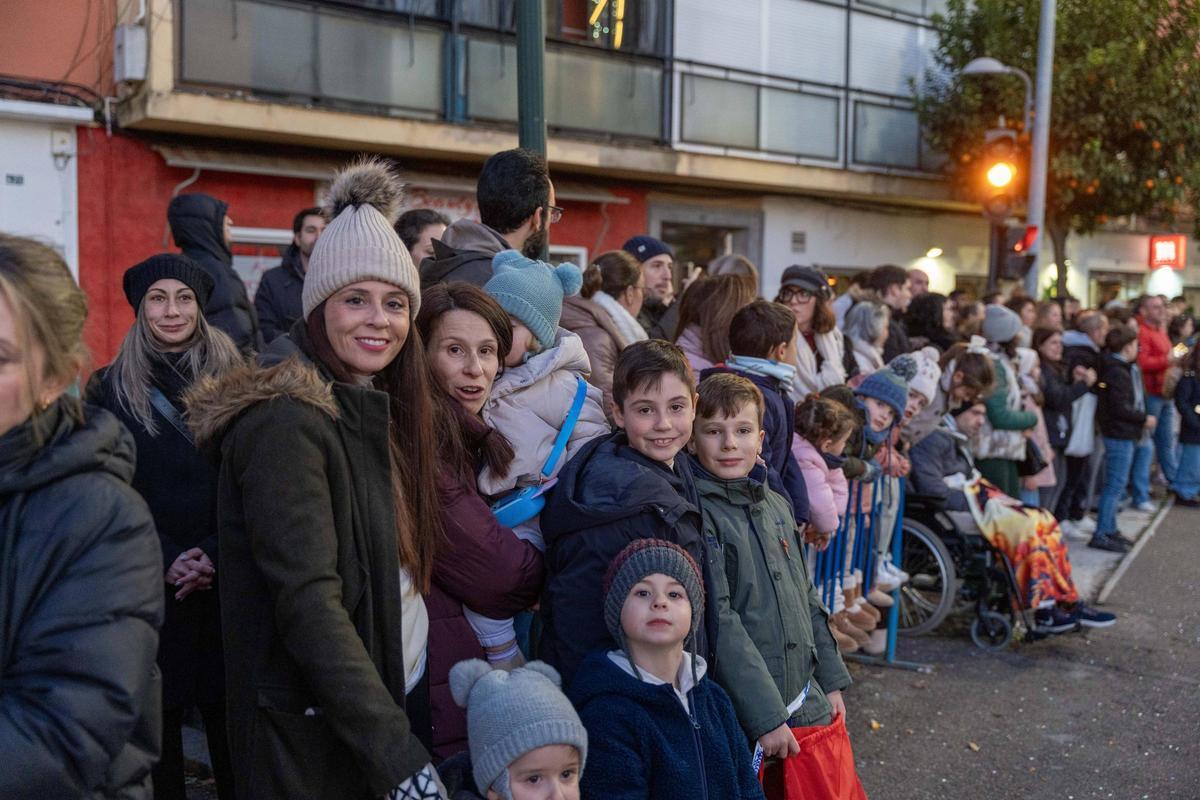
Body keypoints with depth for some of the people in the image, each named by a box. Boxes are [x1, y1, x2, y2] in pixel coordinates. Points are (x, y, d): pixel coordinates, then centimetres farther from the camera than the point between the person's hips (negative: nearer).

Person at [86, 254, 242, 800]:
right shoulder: (110, 390, 4)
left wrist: (214, 554, -12)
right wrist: (165, 560, -12)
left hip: (225, 580, 0)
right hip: (149, 585, 0)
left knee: (228, 714, 4)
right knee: (158, 713, 6)